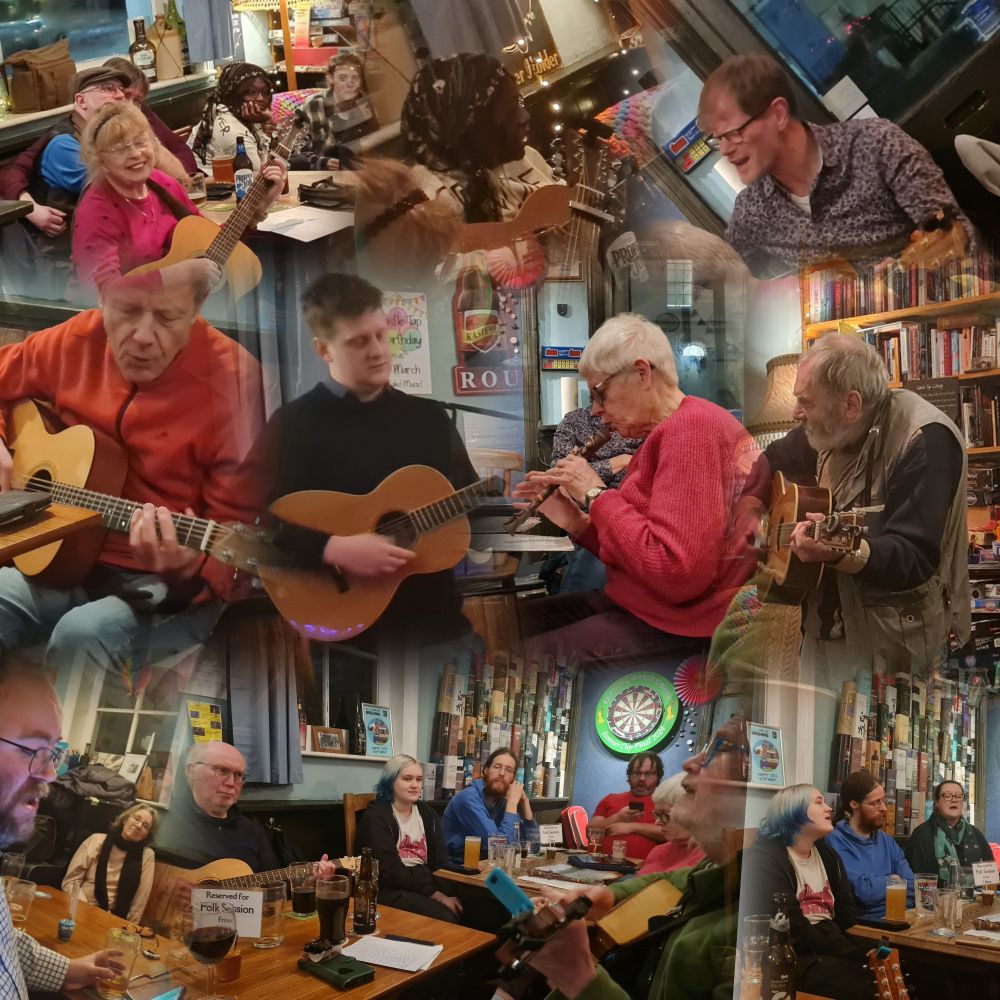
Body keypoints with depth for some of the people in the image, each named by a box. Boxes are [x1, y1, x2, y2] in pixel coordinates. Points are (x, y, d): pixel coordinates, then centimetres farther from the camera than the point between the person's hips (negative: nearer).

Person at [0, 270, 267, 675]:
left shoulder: (232, 381, -17)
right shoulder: (75, 343, -1)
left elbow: (236, 530, -14)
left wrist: (189, 566, -35)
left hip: (168, 587, -4)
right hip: (59, 561, 5)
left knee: (82, 636, -33)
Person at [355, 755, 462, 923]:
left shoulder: (427, 814, 13)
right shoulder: (376, 816, -7)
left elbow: (441, 861, 6)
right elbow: (391, 872, -16)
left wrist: (447, 892, -15)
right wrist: (437, 895, -20)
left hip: (427, 883, 6)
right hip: (390, 890, -6)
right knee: (445, 917, -30)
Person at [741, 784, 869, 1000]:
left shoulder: (827, 855, 16)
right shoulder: (765, 859, -10)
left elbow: (848, 915, 9)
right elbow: (795, 934, -17)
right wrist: (859, 954, -16)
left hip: (831, 946, 8)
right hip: (792, 956, -7)